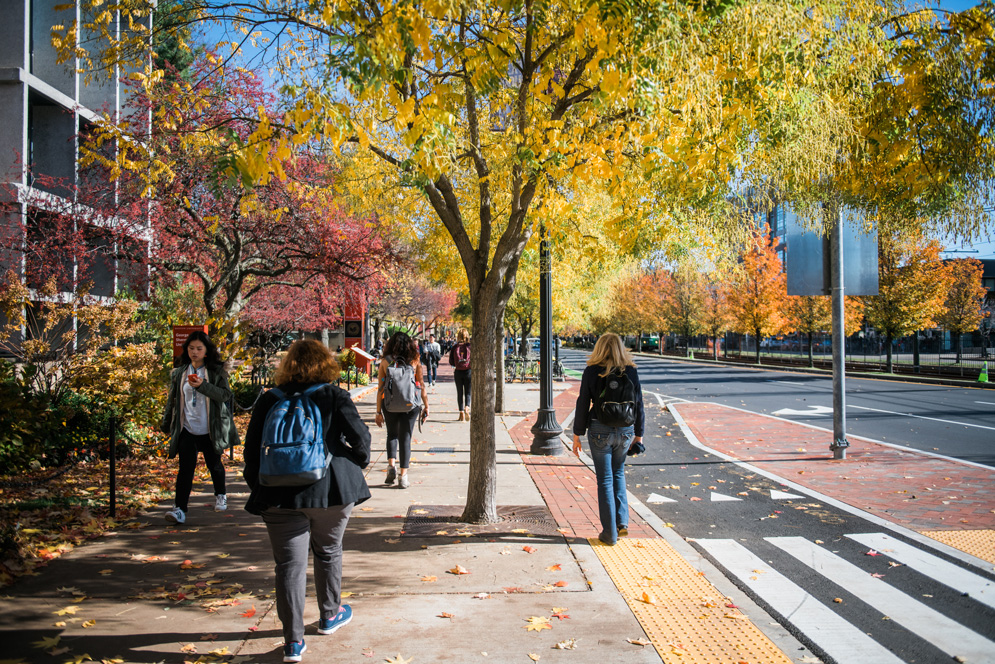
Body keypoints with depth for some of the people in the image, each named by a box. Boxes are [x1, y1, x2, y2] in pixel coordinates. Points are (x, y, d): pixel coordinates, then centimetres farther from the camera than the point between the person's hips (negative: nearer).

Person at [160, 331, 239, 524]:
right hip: (186, 429, 2)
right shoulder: (179, 373, 8)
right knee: (186, 467, -8)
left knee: (214, 464, 14)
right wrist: (166, 425, 21)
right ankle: (180, 508, -7)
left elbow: (225, 394, -14)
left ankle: (220, 495, 38)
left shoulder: (217, 371, -3)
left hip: (210, 429, -2)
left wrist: (203, 385, -26)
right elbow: (172, 400, 16)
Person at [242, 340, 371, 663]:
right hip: (331, 490, 0)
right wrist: (360, 462, 11)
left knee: (289, 564, 5)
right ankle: (330, 615, 36)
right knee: (328, 552, 20)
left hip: (281, 496, 1)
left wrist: (256, 484, 18)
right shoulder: (335, 396, -4)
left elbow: (252, 447, 6)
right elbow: (360, 436, -9)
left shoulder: (269, 400, 3)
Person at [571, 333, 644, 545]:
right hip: (625, 430, 3)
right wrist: (638, 434, 14)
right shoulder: (631, 372, 0)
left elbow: (583, 404, -5)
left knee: (605, 480, 6)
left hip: (600, 430, -3)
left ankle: (610, 533, 10)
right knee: (618, 473, 23)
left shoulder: (592, 372, -7)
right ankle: (622, 522, 16)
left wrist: (577, 434, 2)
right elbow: (638, 405, 4)